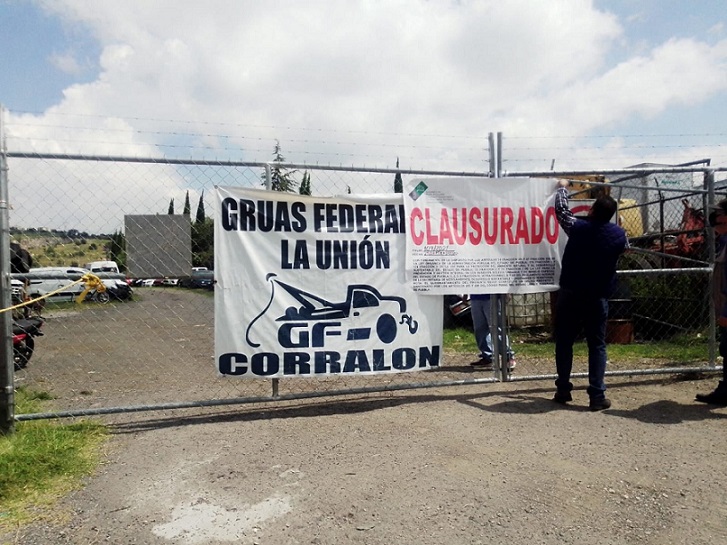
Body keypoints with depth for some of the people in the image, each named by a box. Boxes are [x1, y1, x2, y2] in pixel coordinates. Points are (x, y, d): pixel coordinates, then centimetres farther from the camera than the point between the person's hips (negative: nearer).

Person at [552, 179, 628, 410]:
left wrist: (562, 187, 26)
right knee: (597, 346, 6)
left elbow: (561, 209, 9)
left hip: (569, 294, -1)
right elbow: (625, 249, 21)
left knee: (564, 343, 10)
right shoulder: (619, 234, -3)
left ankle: (563, 390, 15)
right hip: (597, 298, 1)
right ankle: (597, 396, 1)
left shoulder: (578, 227, -9)